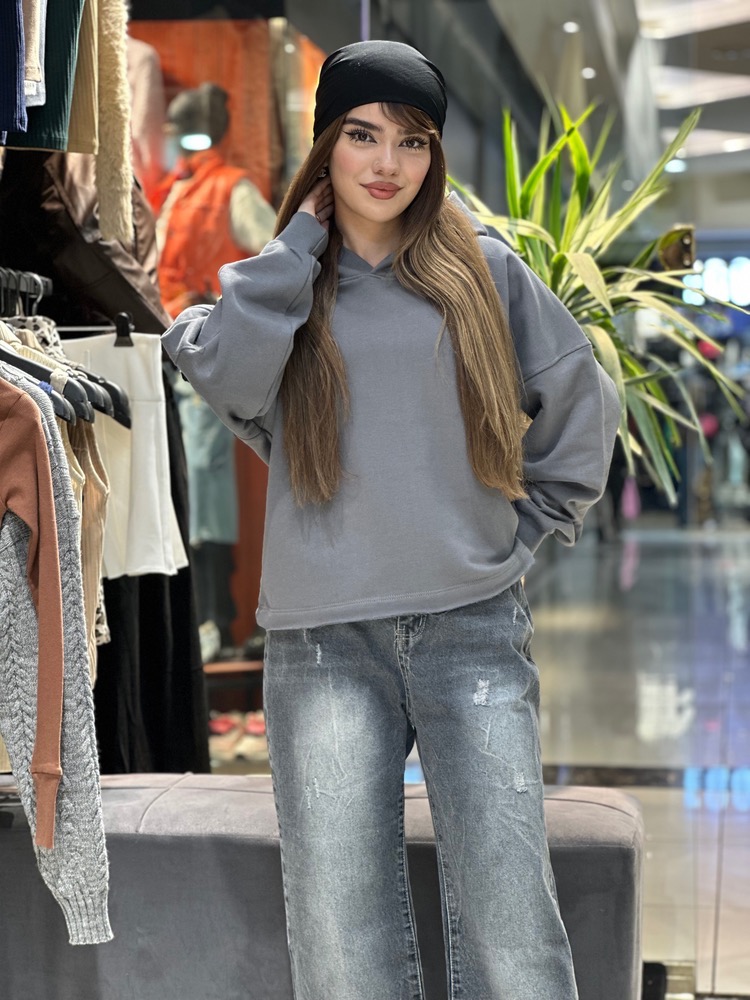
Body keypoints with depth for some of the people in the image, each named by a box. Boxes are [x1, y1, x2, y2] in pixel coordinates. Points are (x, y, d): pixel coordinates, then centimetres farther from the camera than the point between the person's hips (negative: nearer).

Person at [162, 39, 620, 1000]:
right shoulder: (280, 287, 12)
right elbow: (226, 377, -10)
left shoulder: (484, 271, 11)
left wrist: (526, 523, 11)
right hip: (323, 639, 1)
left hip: (471, 624, 0)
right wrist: (300, 240, 0)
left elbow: (581, 402, 18)